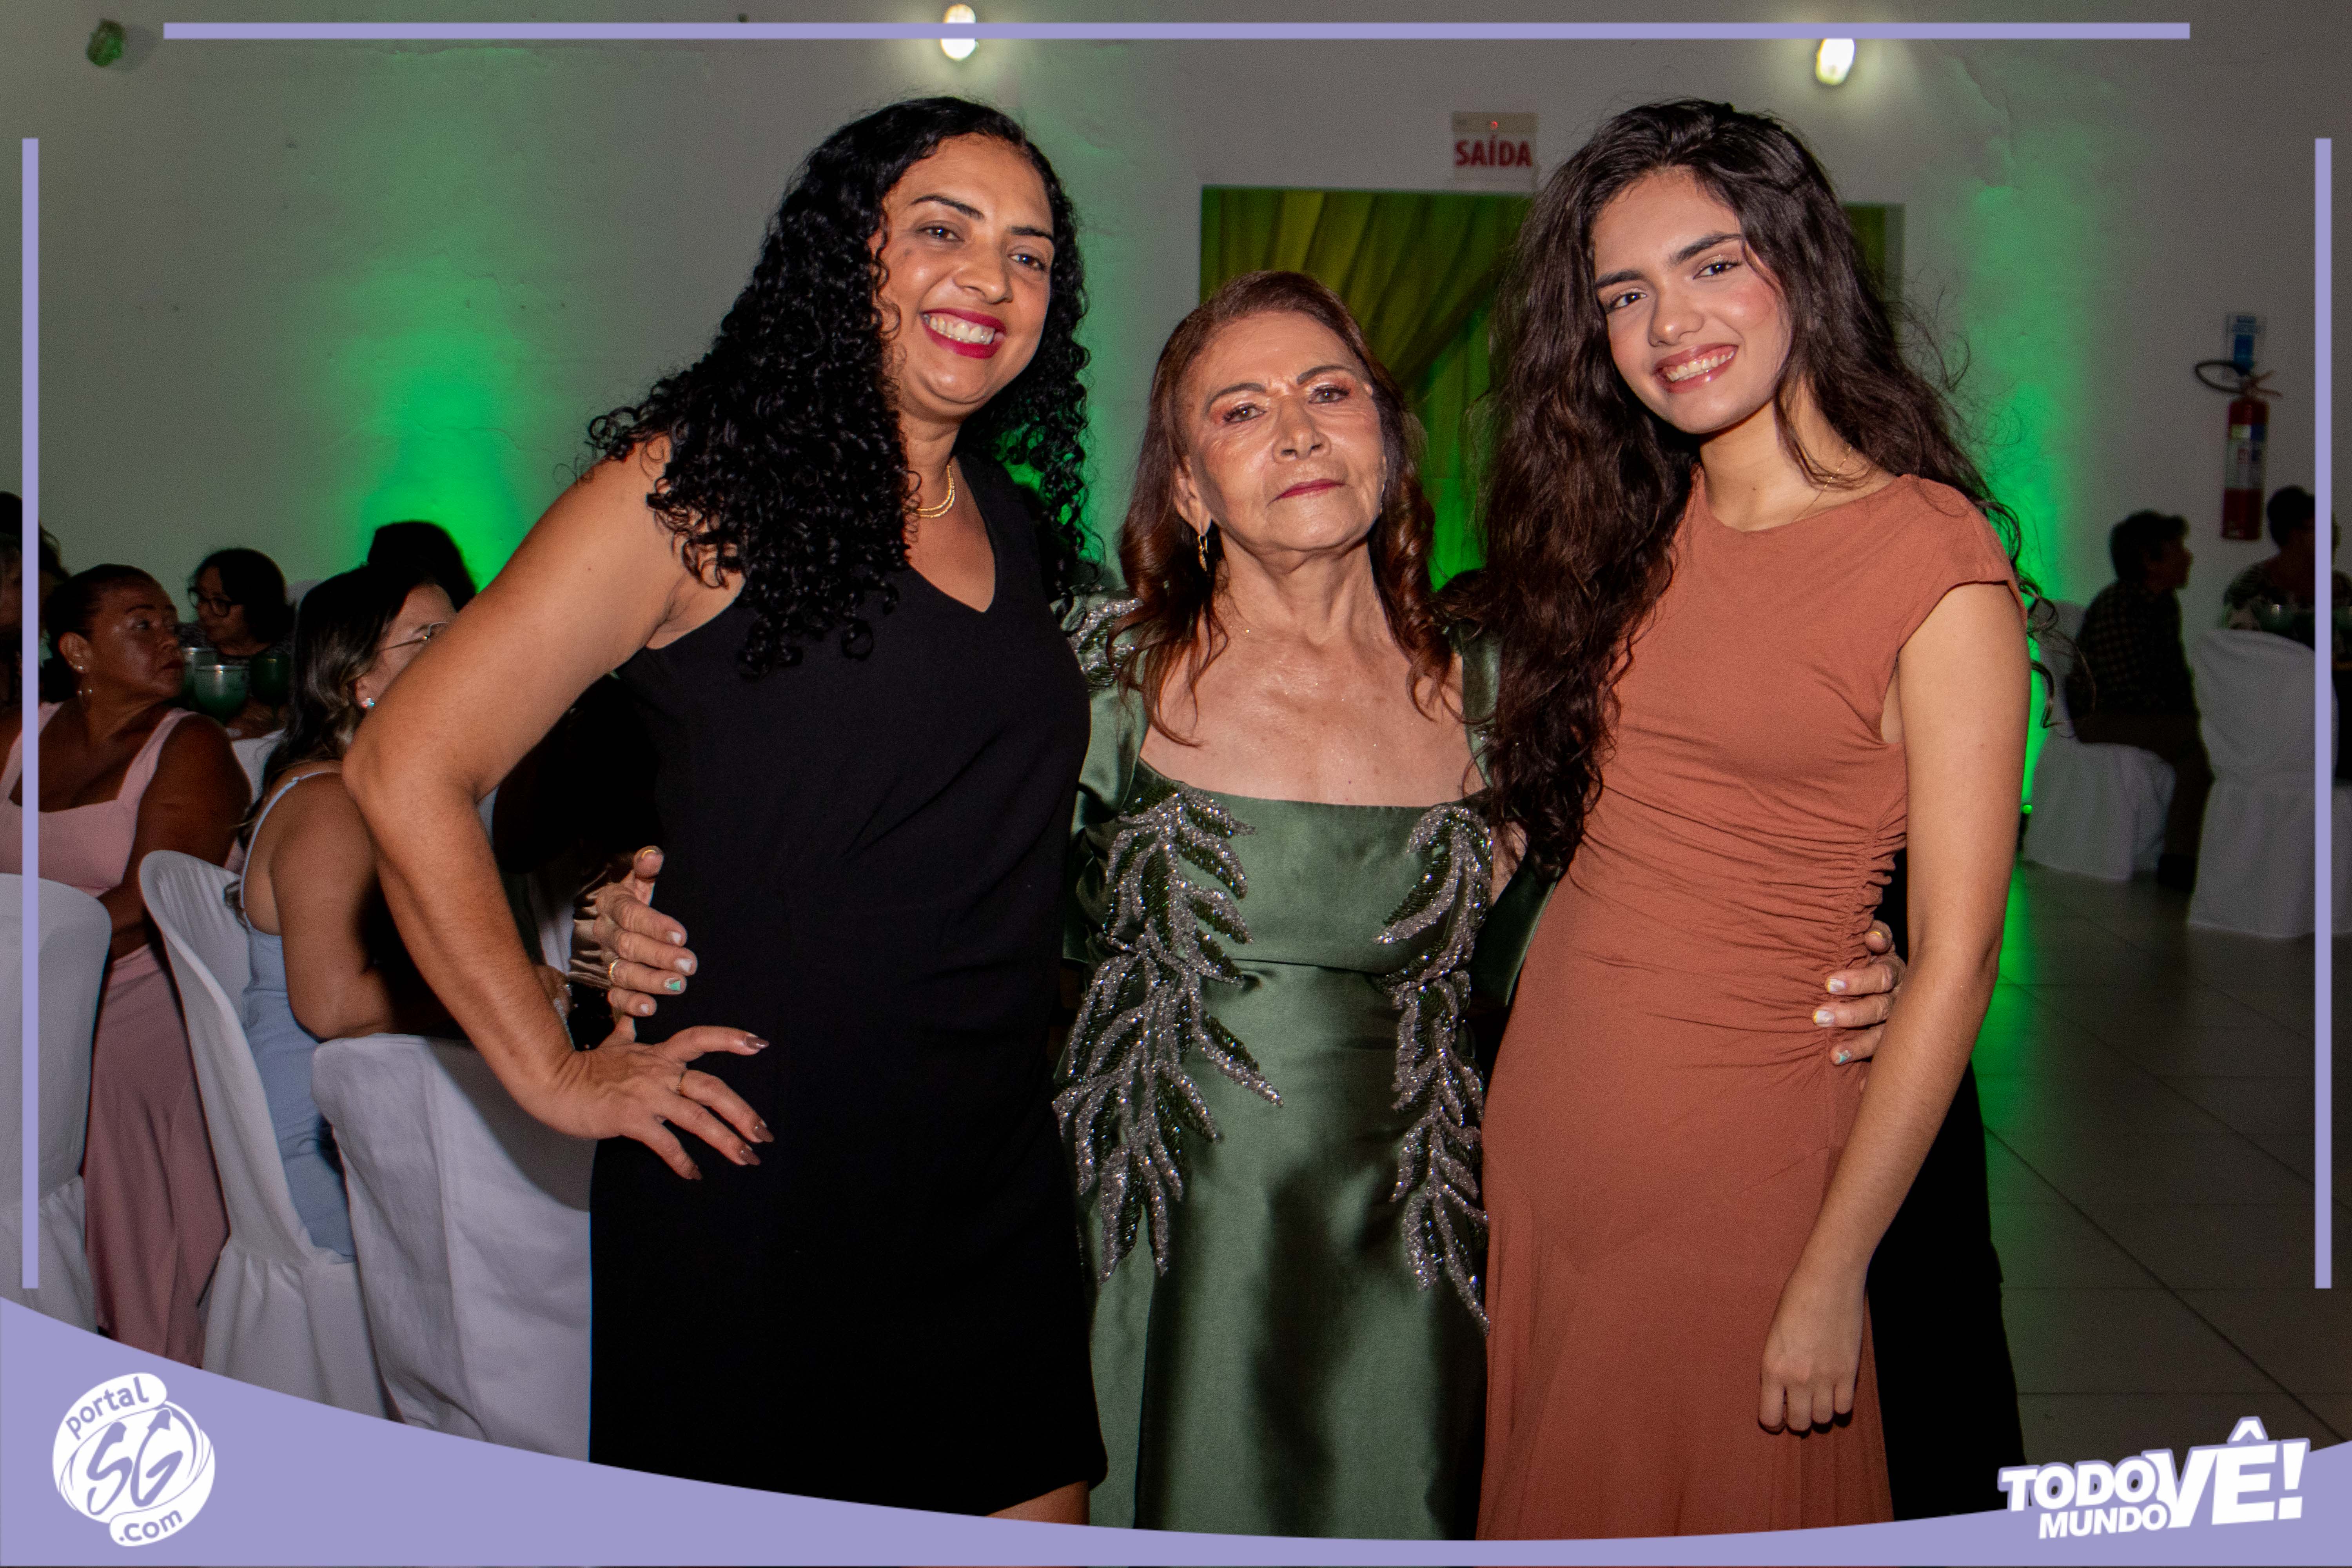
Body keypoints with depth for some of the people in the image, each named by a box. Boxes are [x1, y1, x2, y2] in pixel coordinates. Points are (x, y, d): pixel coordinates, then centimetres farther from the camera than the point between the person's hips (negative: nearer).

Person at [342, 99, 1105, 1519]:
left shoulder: (1016, 521, 12)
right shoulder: (700, 485, -8)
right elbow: (407, 766, -10)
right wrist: (555, 1073, -9)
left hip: (1001, 1183, 6)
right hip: (765, 1179, -6)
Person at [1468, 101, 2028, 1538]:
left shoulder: (1939, 565, -15)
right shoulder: (1634, 529, 4)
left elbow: (1956, 959, -16)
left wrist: (1835, 1273, -15)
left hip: (1746, 1136, -5)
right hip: (1547, 1091, 6)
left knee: (1719, 1503, 14)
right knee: (1550, 1490, 20)